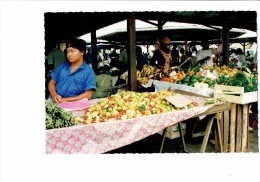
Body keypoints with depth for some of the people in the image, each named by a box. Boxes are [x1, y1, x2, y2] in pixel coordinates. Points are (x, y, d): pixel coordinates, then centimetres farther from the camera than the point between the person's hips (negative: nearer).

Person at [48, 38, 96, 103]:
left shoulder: (89, 71, -1)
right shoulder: (62, 66, 16)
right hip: (54, 102, 4)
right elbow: (52, 83, 17)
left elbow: (88, 95, -8)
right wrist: (54, 95, -5)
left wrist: (66, 100, -15)